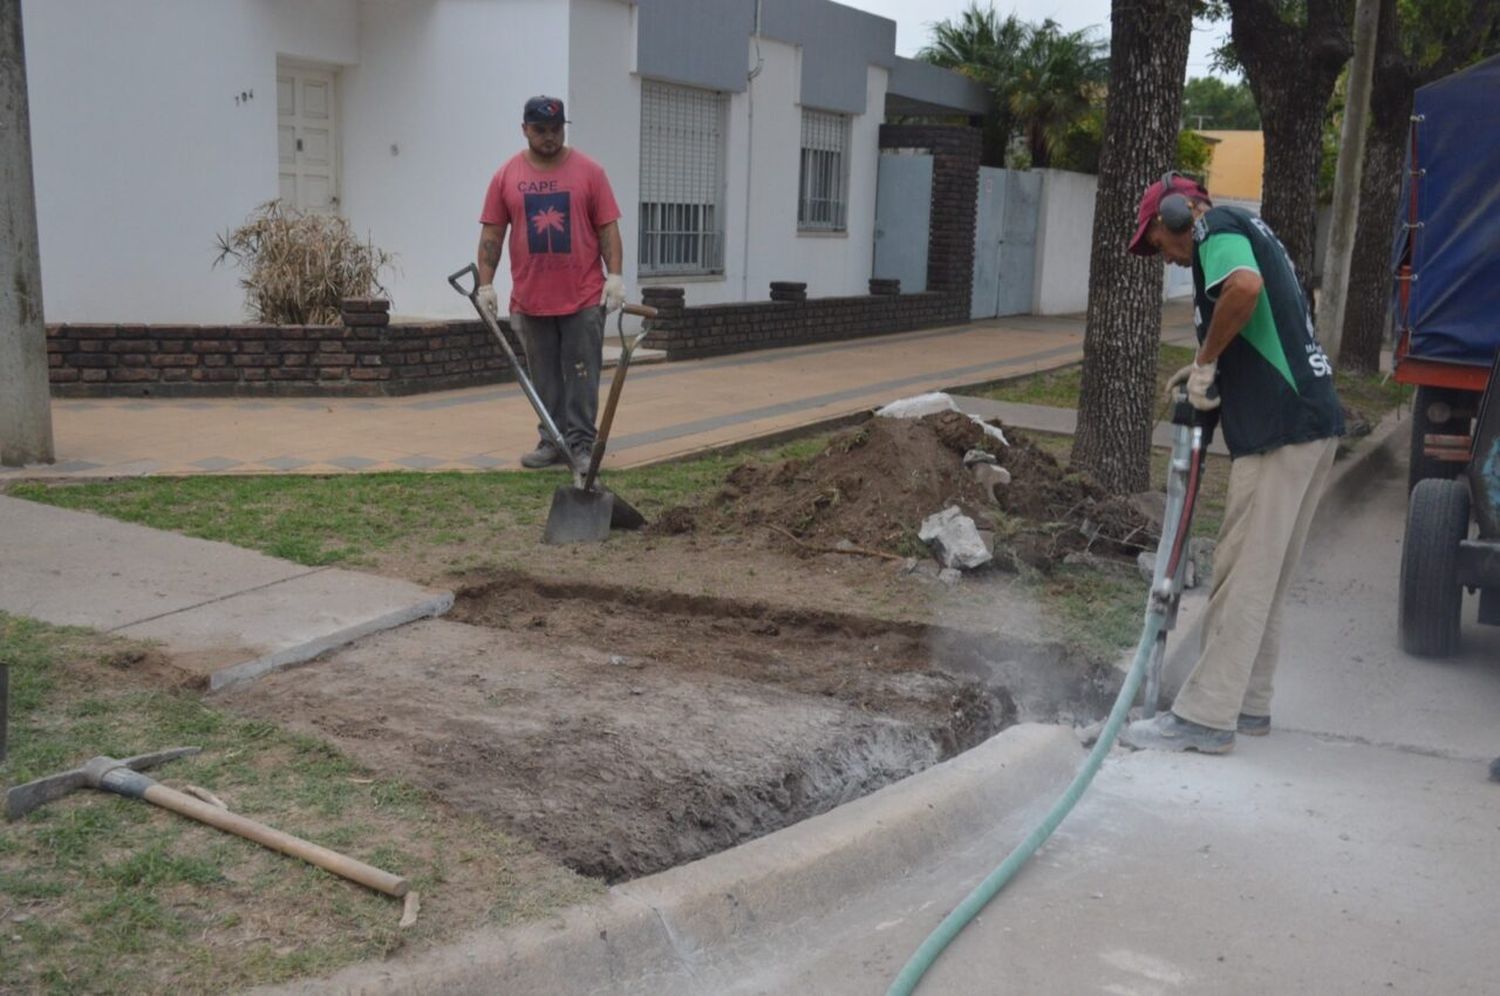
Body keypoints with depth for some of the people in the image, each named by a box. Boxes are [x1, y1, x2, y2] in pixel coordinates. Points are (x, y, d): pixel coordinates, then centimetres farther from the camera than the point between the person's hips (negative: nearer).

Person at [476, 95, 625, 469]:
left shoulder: (589, 171, 0)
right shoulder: (506, 176, 4)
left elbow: (608, 228, -1)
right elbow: (491, 234, 4)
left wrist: (615, 276, -10)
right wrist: (485, 285, -2)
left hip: (584, 298, -2)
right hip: (530, 300, 2)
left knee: (581, 376, 0)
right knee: (545, 379, 9)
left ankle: (581, 444, 5)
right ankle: (551, 442, 18)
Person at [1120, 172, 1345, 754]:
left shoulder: (1217, 227, -5)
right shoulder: (1247, 232, 24)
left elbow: (1245, 286, -28)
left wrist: (1205, 362, -16)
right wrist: (1210, 370, 18)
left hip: (1281, 428, -10)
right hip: (1310, 421, 10)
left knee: (1244, 575, -7)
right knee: (1262, 578, 15)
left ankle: (1205, 717, -3)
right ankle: (1248, 704, 23)